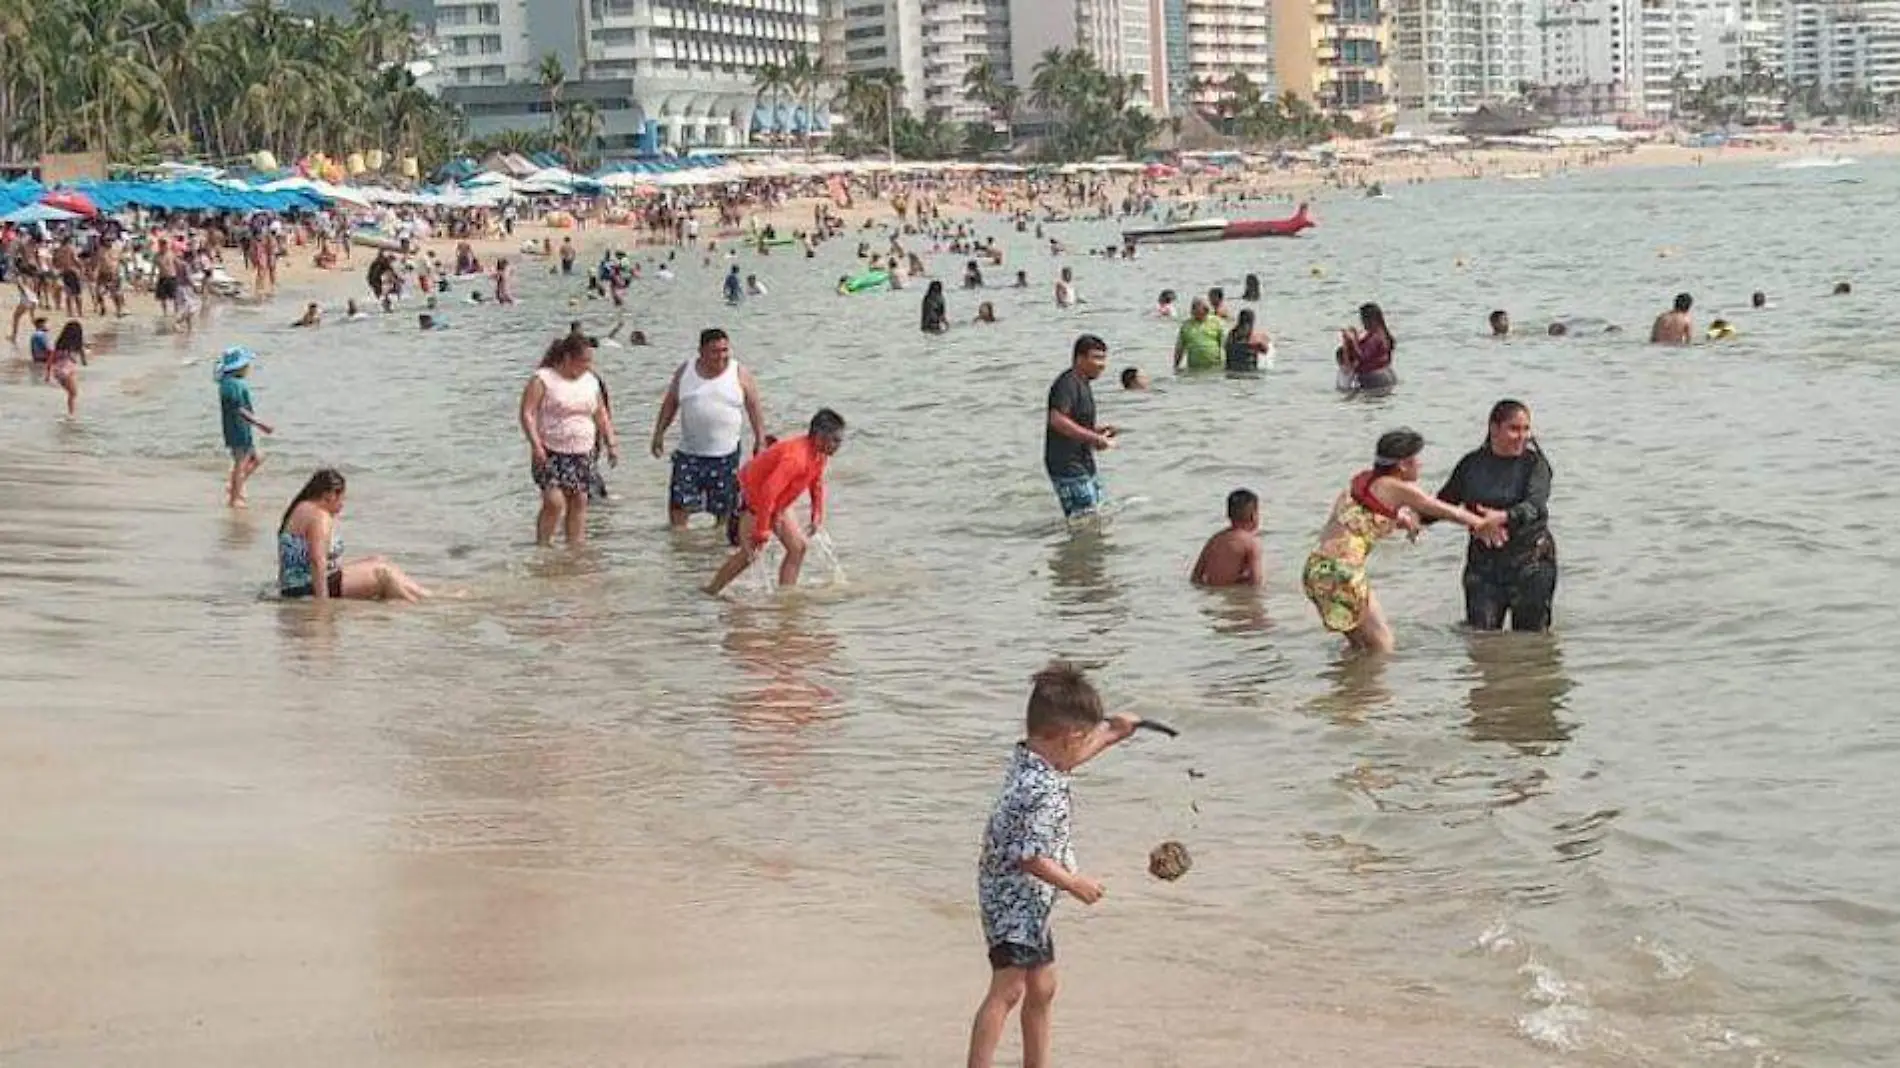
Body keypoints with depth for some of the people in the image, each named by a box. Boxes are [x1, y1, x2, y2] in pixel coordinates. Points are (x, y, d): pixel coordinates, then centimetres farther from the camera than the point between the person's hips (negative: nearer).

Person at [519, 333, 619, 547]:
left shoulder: (590, 381, 10)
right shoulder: (543, 379, -8)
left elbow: (601, 415, 20)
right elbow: (527, 413, -13)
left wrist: (611, 442, 12)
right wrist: (536, 444, -22)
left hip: (582, 454, 5)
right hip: (551, 454, -5)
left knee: (579, 501, 4)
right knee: (554, 501, -15)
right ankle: (542, 546, -4)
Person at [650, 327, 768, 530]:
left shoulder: (740, 374, -1)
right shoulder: (685, 371, 4)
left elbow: (755, 408, 3)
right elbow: (670, 404, 12)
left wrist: (760, 441, 0)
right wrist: (659, 433, 8)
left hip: (725, 454, -1)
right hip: (689, 453, 1)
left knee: (723, 505, 3)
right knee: (680, 501, -6)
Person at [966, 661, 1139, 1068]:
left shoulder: (1027, 756, 1)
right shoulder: (1040, 791, -29)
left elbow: (1066, 761, 25)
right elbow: (1027, 856, -26)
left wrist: (1110, 734, 27)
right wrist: (1073, 883, -14)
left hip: (1030, 901, 11)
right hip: (1016, 900, -11)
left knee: (1041, 988, 19)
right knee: (1007, 990, -10)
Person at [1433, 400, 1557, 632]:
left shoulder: (1535, 463, -5)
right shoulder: (1472, 464, 4)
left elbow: (1536, 506, -22)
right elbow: (1444, 502, 10)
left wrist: (1503, 518, -42)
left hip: (1531, 562, -2)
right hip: (1483, 563, 2)